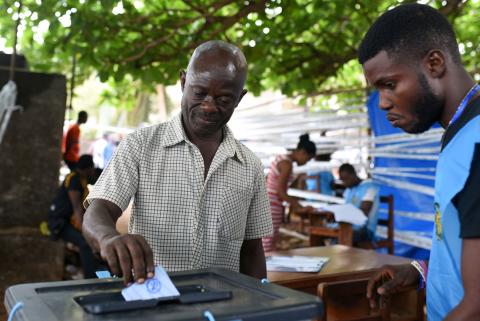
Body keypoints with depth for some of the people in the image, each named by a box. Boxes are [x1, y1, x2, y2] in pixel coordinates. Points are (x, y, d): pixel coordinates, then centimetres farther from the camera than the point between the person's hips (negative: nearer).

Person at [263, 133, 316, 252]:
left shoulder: (281, 159, 13)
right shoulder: (287, 164, -15)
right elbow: (280, 191, -19)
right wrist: (299, 208, -12)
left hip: (265, 203, 10)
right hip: (271, 206, -10)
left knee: (270, 243, 12)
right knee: (268, 249, -6)